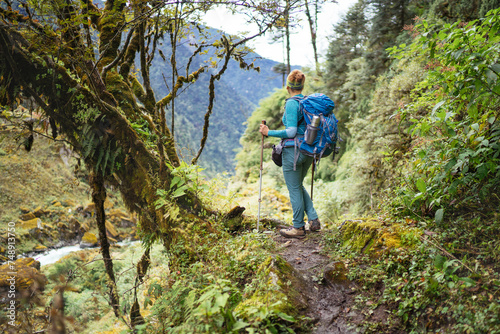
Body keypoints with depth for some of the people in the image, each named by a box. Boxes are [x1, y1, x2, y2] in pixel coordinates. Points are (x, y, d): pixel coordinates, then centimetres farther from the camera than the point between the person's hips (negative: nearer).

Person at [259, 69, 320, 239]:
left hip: (293, 150, -8)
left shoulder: (291, 104, -13)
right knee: (298, 185, 23)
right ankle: (314, 220, 21)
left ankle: (298, 228, 14)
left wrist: (268, 132, -11)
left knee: (294, 189, 4)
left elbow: (291, 132, -19)